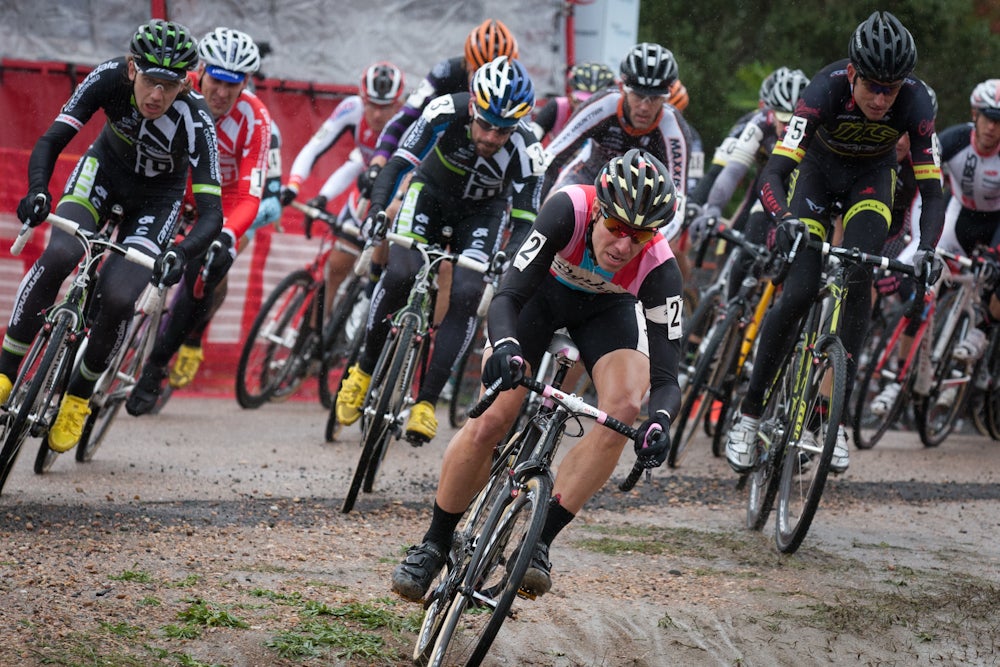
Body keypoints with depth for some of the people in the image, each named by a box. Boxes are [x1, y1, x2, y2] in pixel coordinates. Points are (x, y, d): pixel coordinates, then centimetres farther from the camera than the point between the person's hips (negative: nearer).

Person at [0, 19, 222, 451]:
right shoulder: (110, 77, -29)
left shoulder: (194, 120, -34)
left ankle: (78, 397, 6)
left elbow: (211, 212, -35)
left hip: (157, 197, -1)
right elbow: (51, 141, -27)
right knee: (58, 256, -26)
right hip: (105, 170, 1)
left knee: (118, 298, -19)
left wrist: (179, 255, -54)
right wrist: (37, 191, -47)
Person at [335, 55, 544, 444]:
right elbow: (400, 163, -29)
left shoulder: (526, 152, -32)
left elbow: (523, 222, -29)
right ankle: (365, 369, -1)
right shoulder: (448, 112, -32)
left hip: (482, 212, 0)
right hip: (431, 193, 0)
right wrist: (376, 212, -43)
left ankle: (427, 401, -12)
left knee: (466, 294, -20)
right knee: (400, 274, -22)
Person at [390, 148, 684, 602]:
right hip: (541, 290, -1)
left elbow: (665, 377, -35)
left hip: (607, 306, 1)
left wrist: (659, 422, -57)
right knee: (489, 422, -15)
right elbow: (507, 296, -41)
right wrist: (505, 346, -63)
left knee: (625, 407, -27)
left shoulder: (658, 268, -34)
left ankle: (540, 542, -18)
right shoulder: (569, 210, -38)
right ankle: (434, 546, 7)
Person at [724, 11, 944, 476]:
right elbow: (773, 173, -39)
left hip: (871, 177, 1)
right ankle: (750, 412, 3)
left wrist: (927, 249, -46)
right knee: (798, 293, -14)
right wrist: (784, 218, -59)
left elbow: (931, 189, -28)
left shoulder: (915, 102, -31)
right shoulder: (826, 90, -36)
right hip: (819, 171, -1)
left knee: (857, 277, -24)